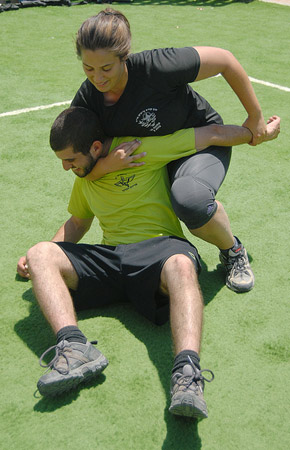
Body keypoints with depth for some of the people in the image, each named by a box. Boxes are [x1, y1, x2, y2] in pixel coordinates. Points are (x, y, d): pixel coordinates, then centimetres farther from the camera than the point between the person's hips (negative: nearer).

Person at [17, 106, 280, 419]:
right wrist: (40, 260, 19)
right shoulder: (84, 175, 18)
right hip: (108, 254, 6)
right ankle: (74, 348, -38)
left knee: (181, 266, -41)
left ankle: (187, 374, -56)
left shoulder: (141, 149, -6)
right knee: (39, 255, -18)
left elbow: (212, 134, -2)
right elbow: (77, 222, 32)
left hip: (159, 247, -5)